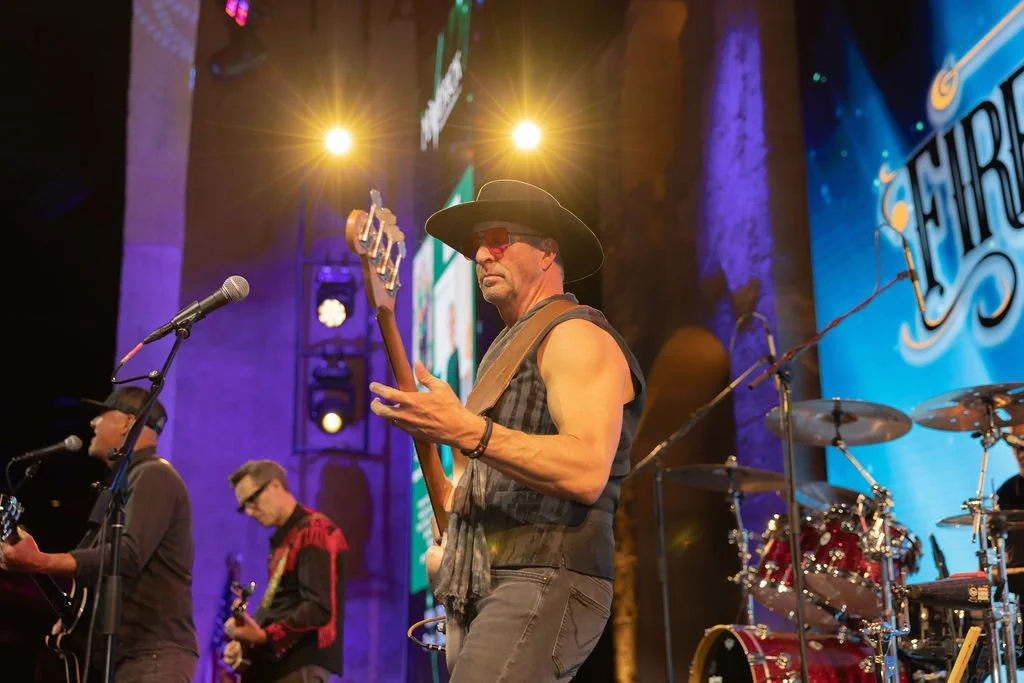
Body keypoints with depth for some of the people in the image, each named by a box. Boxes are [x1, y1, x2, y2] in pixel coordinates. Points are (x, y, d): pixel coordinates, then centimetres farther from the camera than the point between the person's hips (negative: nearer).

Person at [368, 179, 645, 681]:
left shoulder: (575, 336, -7)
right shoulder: (507, 346, 21)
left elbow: (588, 473, -24)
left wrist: (463, 430, -29)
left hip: (546, 583, -10)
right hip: (479, 592, 10)